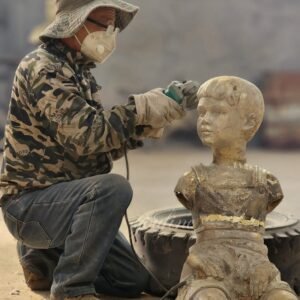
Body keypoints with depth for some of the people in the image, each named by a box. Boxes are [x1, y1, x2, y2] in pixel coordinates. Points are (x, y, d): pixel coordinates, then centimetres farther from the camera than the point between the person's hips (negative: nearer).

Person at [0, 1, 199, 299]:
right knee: (113, 188, -34)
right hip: (30, 203, -9)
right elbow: (85, 135, -28)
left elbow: (102, 145, 7)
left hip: (62, 199, 9)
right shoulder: (43, 68, -16)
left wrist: (155, 114, -4)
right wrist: (144, 107, -23)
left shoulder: (79, 72, 13)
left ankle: (44, 257, 22)